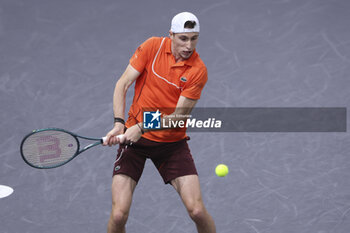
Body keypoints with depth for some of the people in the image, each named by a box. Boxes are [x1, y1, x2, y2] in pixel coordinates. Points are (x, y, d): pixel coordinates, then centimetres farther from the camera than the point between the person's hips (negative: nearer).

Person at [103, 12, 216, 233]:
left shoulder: (198, 71, -11)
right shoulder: (153, 46, -7)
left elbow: (179, 116, -13)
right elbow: (122, 84, -5)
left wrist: (143, 128, -27)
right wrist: (119, 123, -19)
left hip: (172, 142, 0)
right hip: (133, 139, 0)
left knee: (197, 210, -11)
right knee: (119, 215, -12)